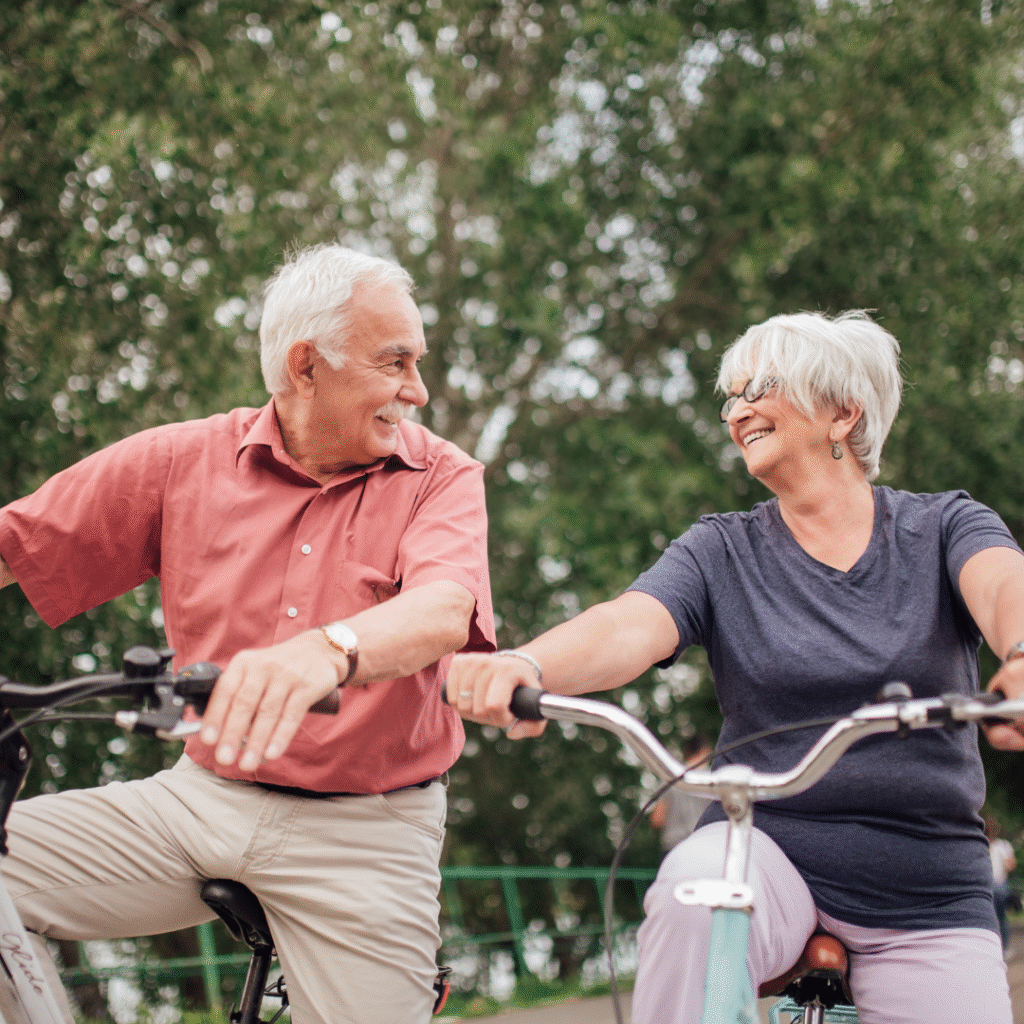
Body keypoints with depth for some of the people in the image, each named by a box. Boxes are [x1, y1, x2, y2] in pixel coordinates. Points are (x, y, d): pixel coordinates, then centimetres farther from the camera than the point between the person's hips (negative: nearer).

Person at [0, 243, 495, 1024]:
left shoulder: (442, 478, -3)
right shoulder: (185, 460, 2)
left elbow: (443, 610, -24)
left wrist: (328, 651, -46)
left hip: (362, 840, -1)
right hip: (199, 801, 1)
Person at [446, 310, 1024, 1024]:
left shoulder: (944, 527, 3)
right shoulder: (722, 552, 5)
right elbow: (629, 626, -14)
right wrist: (524, 665, -37)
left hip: (927, 900, 1)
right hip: (768, 847, -1)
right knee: (693, 892, -32)